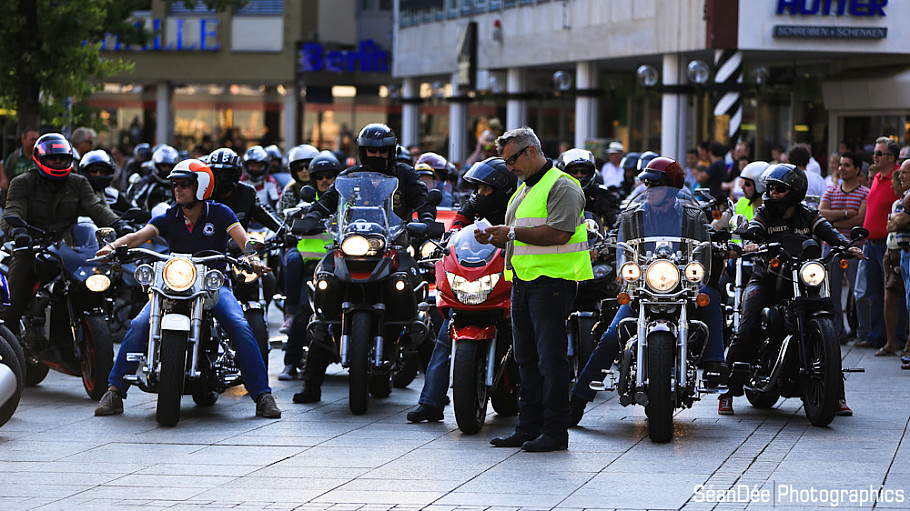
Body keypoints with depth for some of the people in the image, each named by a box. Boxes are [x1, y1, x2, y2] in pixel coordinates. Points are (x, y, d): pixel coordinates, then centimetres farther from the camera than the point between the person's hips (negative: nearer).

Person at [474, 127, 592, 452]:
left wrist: (513, 232, -17)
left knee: (551, 358, -9)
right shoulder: (522, 191, 23)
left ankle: (555, 431, -8)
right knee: (527, 359, 10)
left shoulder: (561, 186, -8)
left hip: (552, 280, -10)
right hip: (523, 281, 10)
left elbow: (559, 233, -21)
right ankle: (529, 428, 16)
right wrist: (495, 239, 6)